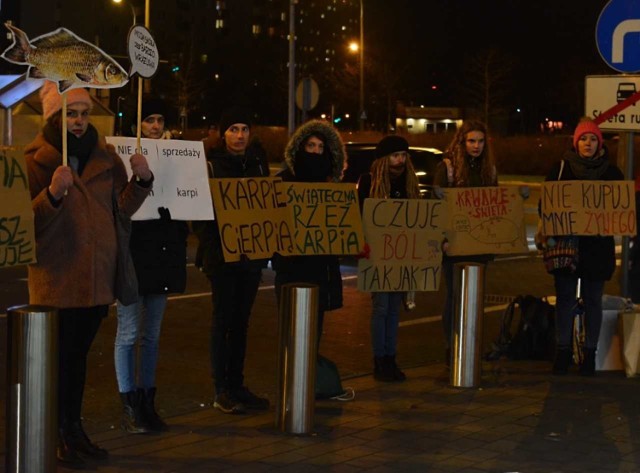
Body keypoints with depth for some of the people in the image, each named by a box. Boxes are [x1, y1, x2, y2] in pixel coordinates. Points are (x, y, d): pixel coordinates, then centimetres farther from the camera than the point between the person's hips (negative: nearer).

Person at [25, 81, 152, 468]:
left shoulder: (104, 155, 9)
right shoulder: (37, 159, -6)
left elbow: (124, 206, 12)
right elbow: (28, 222, -12)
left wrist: (142, 180, -6)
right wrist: (53, 193, -29)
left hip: (97, 275, 5)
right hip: (57, 276, -5)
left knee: (79, 353, 14)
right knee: (59, 356, -2)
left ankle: (74, 428, 22)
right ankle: (59, 435, 6)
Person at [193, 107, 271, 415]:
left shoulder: (258, 163, 11)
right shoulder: (212, 164, -3)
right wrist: (210, 244, -19)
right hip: (221, 252, -5)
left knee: (241, 319, 9)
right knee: (223, 317, -3)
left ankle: (237, 385, 15)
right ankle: (221, 391, -1)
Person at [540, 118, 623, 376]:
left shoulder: (611, 172, 6)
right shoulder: (561, 168, 4)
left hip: (598, 245, 0)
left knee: (593, 300, 6)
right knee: (565, 297, 2)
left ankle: (590, 353, 12)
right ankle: (562, 352, 7)